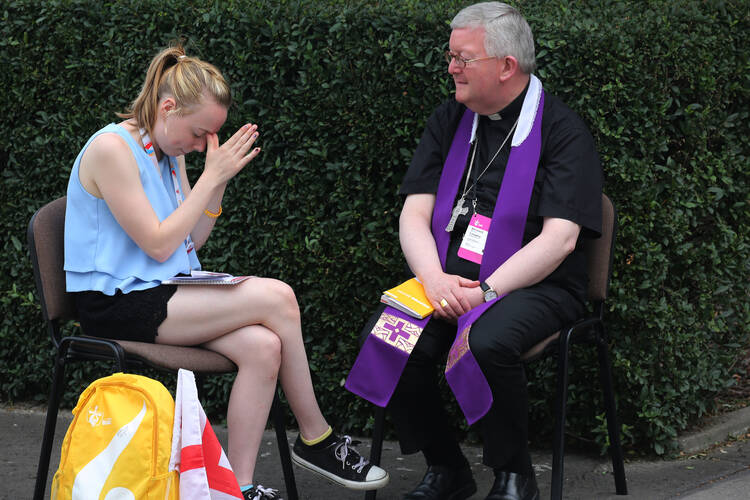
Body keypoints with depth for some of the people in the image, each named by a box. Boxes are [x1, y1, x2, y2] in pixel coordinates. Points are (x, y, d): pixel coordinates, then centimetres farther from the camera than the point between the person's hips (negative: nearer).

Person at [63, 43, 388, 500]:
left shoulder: (170, 152, 12)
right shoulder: (112, 148, -14)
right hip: (119, 304, -8)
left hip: (164, 293, 8)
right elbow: (158, 245, -16)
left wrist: (219, 180, 0)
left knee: (263, 346, -19)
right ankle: (316, 440, -2)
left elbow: (192, 242, 13)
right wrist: (211, 176, -13)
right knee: (277, 298, -18)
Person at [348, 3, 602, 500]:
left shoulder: (563, 130, -5)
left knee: (486, 342, -36)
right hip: (449, 284, 5)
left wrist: (485, 291, -22)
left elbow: (559, 239, -15)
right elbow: (414, 214, 6)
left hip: (537, 287, -5)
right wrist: (436, 279, -14)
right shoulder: (449, 122, 13)